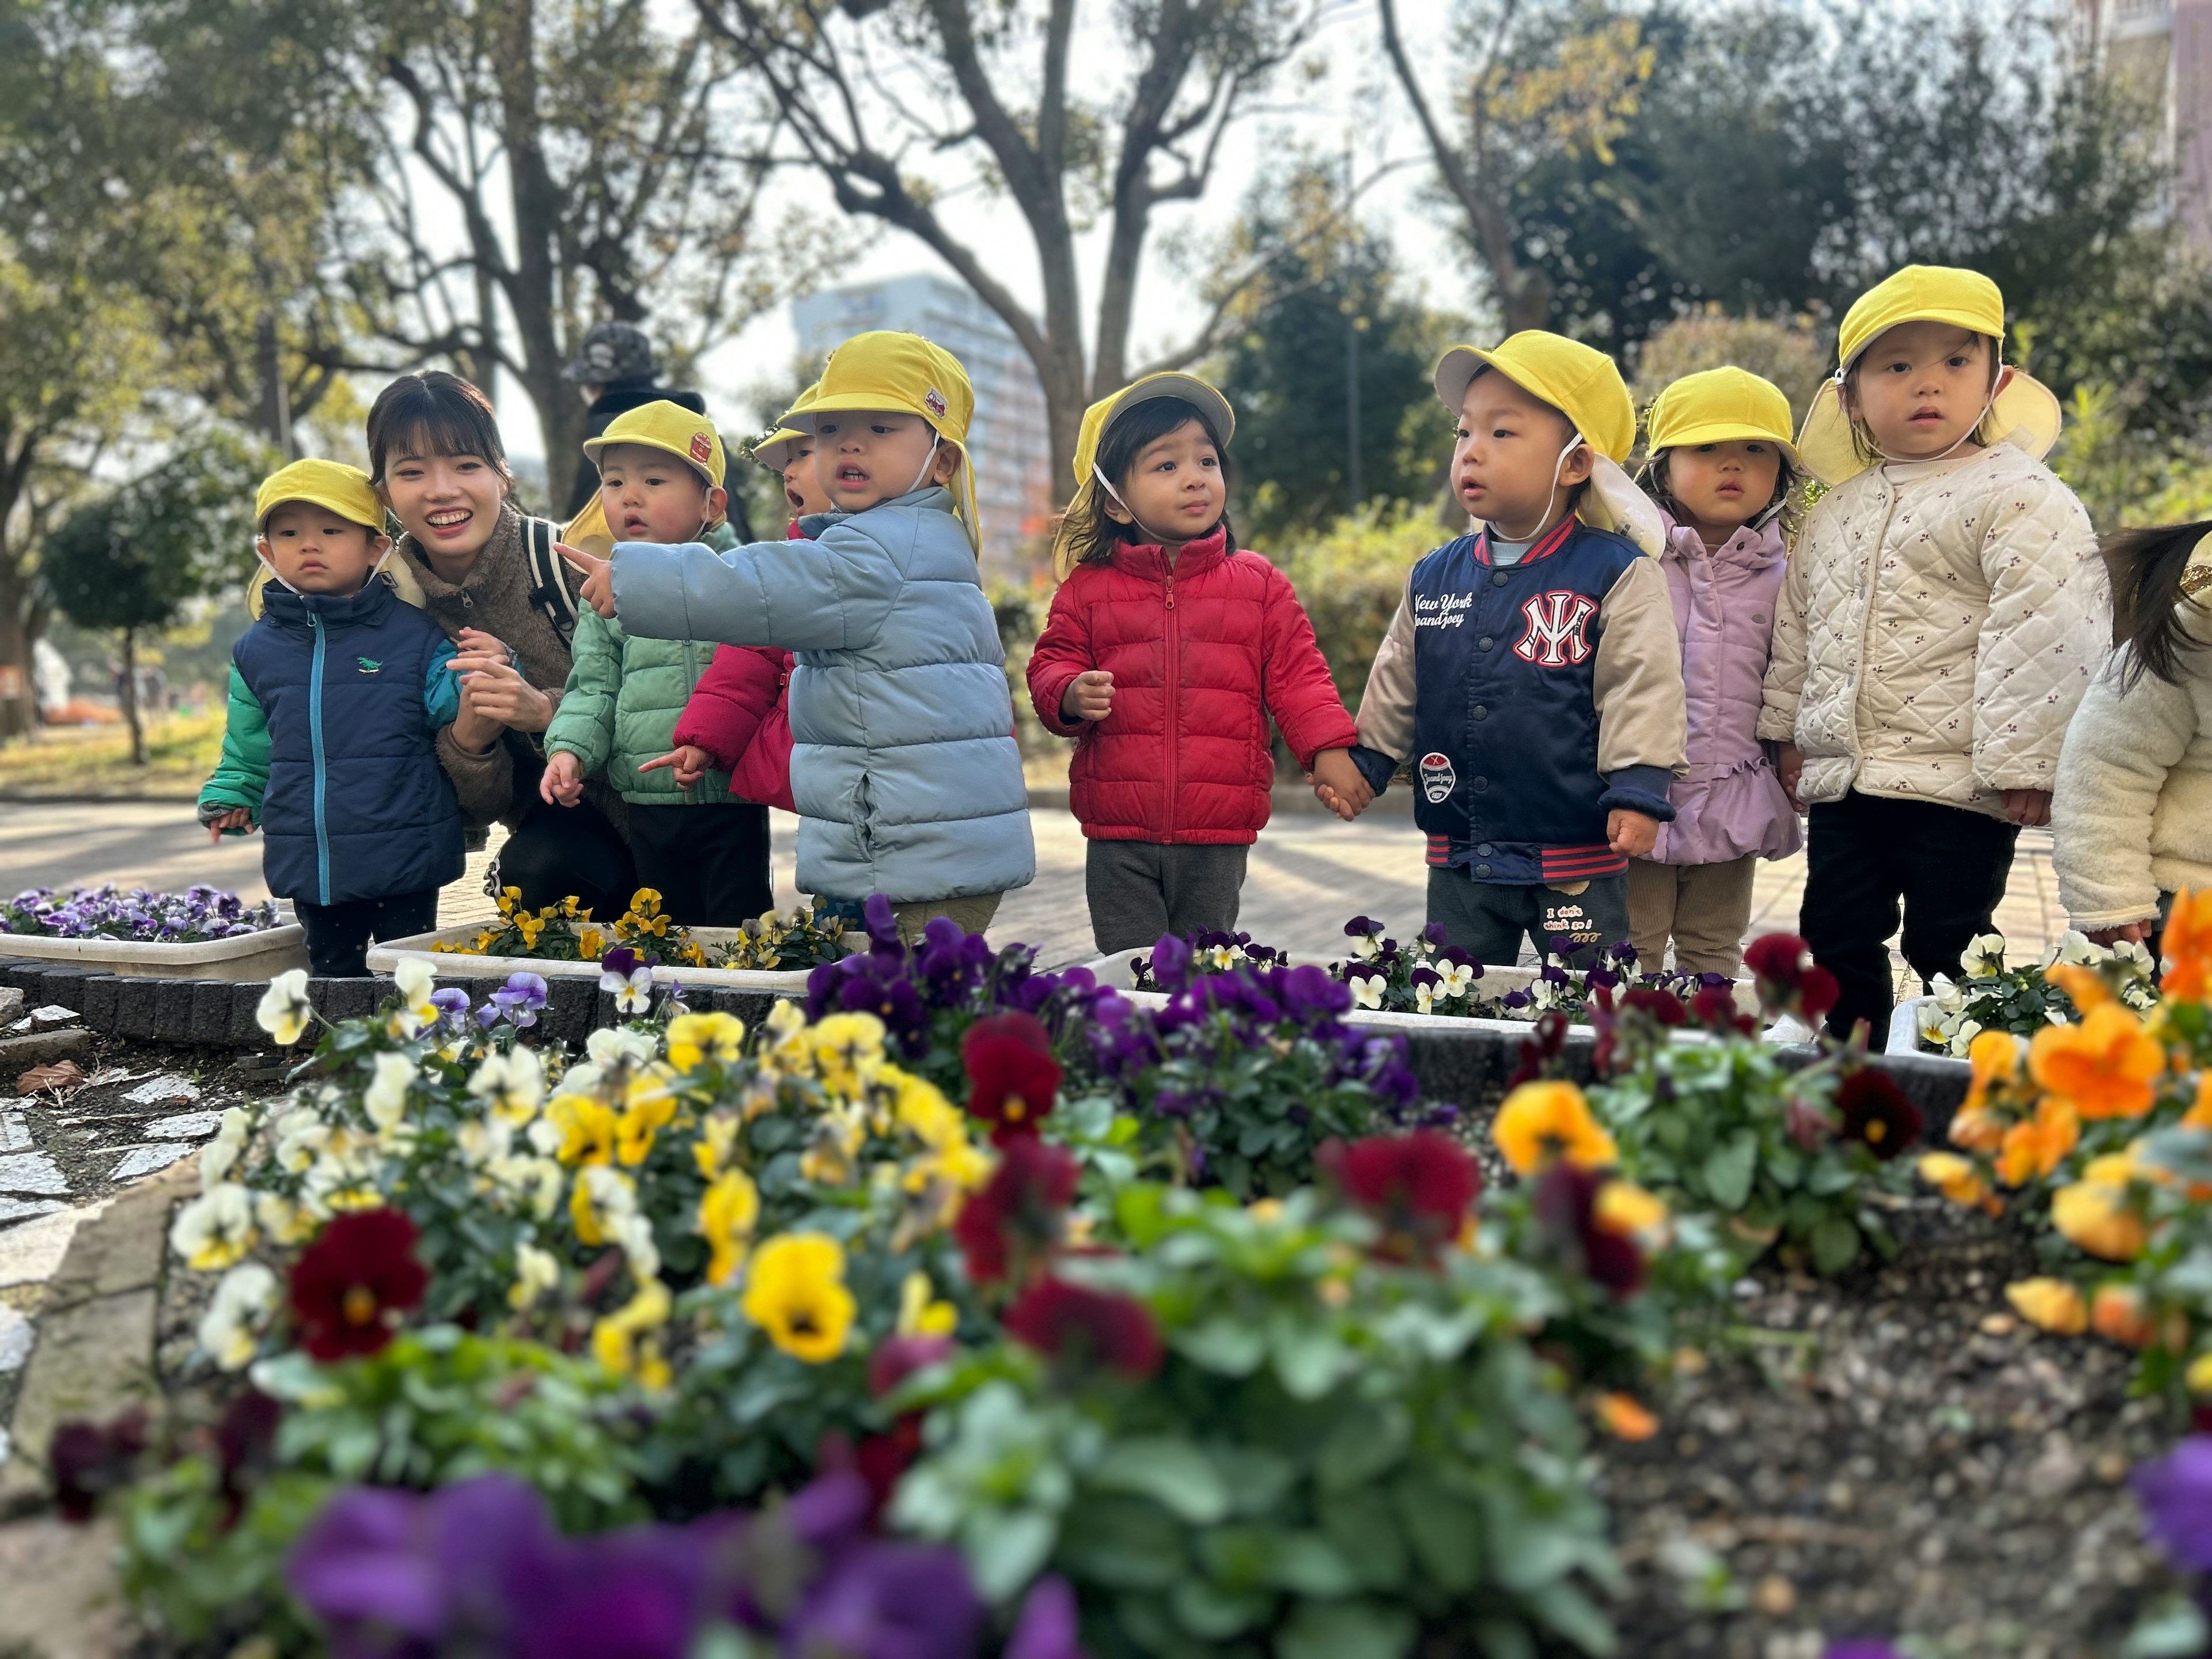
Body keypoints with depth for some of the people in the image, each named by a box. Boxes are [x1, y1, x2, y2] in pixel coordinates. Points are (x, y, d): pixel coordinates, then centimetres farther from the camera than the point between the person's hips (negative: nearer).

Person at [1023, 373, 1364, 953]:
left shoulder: (1259, 583, 5)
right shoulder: (1089, 587, 4)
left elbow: (1296, 674, 5)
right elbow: (1051, 663, 9)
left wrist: (1329, 749, -9)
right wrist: (1070, 695, -15)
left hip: (1218, 837, 0)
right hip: (1117, 837, 0)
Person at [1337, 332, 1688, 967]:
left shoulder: (1617, 573, -7)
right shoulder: (1433, 577, 7)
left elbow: (1641, 688, -9)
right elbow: (1396, 684, 17)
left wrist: (1637, 790, -15)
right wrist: (1363, 761, 13)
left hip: (1576, 859, -4)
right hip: (1458, 860, 5)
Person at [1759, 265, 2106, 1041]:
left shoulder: (2017, 497, -8)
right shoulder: (1838, 509, 13)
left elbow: (2044, 633, -15)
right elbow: (1799, 623, 22)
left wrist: (2025, 763, -18)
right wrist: (1789, 730, 22)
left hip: (1955, 785, -6)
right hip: (1841, 781, 7)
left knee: (1944, 954, 1)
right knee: (1836, 940, 13)